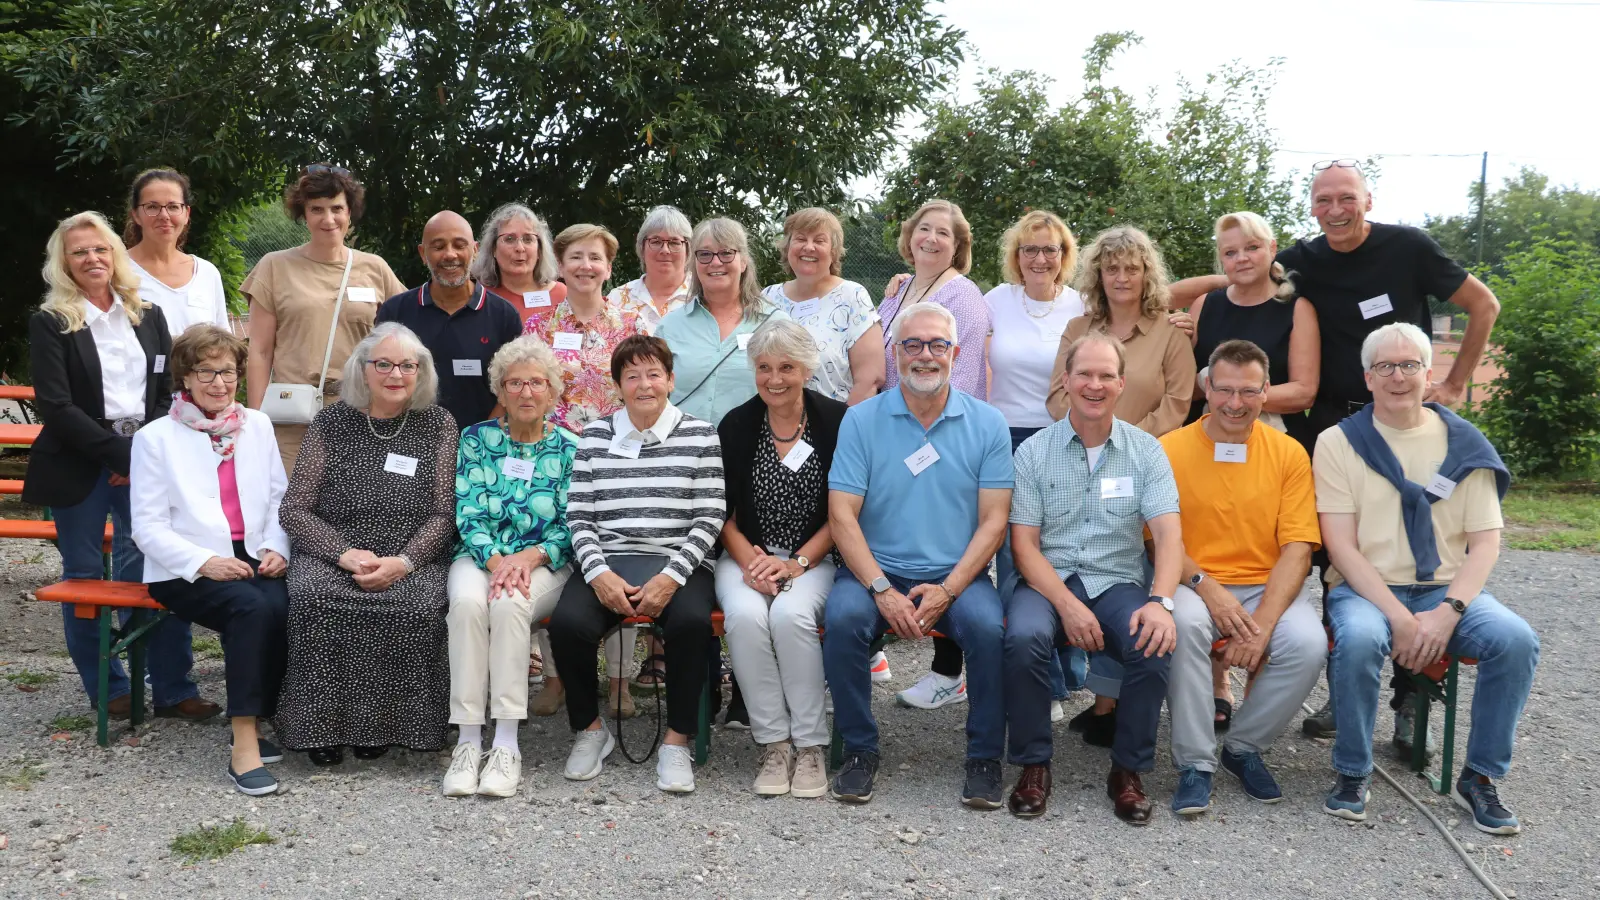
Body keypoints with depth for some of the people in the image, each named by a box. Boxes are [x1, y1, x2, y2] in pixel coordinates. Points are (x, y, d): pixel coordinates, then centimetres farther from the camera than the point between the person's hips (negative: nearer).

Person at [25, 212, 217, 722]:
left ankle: (173, 690, 4)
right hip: (80, 467, -2)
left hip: (146, 463, 3)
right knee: (85, 577, 4)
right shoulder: (50, 323, 0)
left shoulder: (148, 316, 11)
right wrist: (120, 452, -14)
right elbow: (56, 407, -9)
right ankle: (107, 691, 16)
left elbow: (168, 392, 9)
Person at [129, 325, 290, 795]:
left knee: (282, 606, -31)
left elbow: (279, 499, 15)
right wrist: (204, 562, -16)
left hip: (253, 563, 3)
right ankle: (245, 748, -32)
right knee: (253, 607, -33)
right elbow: (148, 526, -1)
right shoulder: (155, 438, 3)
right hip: (184, 573, -3)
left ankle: (254, 722, -14)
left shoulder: (257, 426, 15)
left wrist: (277, 549, -4)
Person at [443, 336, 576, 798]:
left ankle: (507, 744, -31)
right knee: (467, 602, -33)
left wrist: (529, 557, -18)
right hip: (480, 556, 1)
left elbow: (570, 526, 0)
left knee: (509, 603, -35)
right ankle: (468, 742, -29)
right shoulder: (476, 439, 9)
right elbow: (467, 513, 1)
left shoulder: (568, 449, 6)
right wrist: (495, 560, -17)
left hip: (543, 564, -1)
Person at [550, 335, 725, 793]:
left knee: (692, 621, -34)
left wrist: (671, 576, -13)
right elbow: (578, 515, 8)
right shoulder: (596, 435, 13)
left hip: (676, 564, -1)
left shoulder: (700, 434, 7)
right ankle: (590, 729, 0)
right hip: (606, 562, 2)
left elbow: (709, 518, 1)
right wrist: (599, 573, -9)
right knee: (567, 622, -28)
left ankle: (677, 740, -12)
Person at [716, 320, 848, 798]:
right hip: (746, 556, 2)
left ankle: (810, 745, -16)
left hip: (813, 558, -2)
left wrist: (796, 564, -13)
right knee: (745, 615, -30)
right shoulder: (736, 426, 5)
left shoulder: (836, 421, -1)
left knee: (791, 614, -32)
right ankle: (774, 743, -16)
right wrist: (749, 562, -13)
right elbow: (724, 513, 5)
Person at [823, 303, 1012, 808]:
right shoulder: (862, 420, 3)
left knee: (988, 626, -29)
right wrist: (883, 591, -16)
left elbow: (993, 521, 0)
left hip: (957, 575, 0)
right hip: (877, 570, 0)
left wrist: (946, 590, -14)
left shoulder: (987, 424, 5)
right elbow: (842, 515, -4)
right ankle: (859, 749, -9)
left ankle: (985, 757, -8)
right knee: (842, 617, -29)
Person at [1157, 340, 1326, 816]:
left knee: (1308, 643, -28)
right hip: (1194, 585, -1)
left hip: (1268, 586, 2)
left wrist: (1263, 623, -17)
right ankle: (1195, 763, -17)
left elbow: (1297, 548, -3)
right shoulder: (1171, 449, -1)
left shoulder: (1289, 453, 3)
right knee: (1184, 623, -35)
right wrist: (1206, 588, -20)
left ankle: (1244, 746, 1)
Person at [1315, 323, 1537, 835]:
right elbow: (1341, 546, -6)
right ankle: (1352, 774, -13)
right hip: (1365, 588, -2)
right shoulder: (1339, 443, 1)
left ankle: (1480, 778, -6)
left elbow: (1485, 542, 2)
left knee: (1516, 640, -26)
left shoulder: (1464, 444, 7)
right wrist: (1399, 617, -18)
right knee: (1360, 639, -35)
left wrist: (1447, 613, -14)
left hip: (1447, 590, 3)